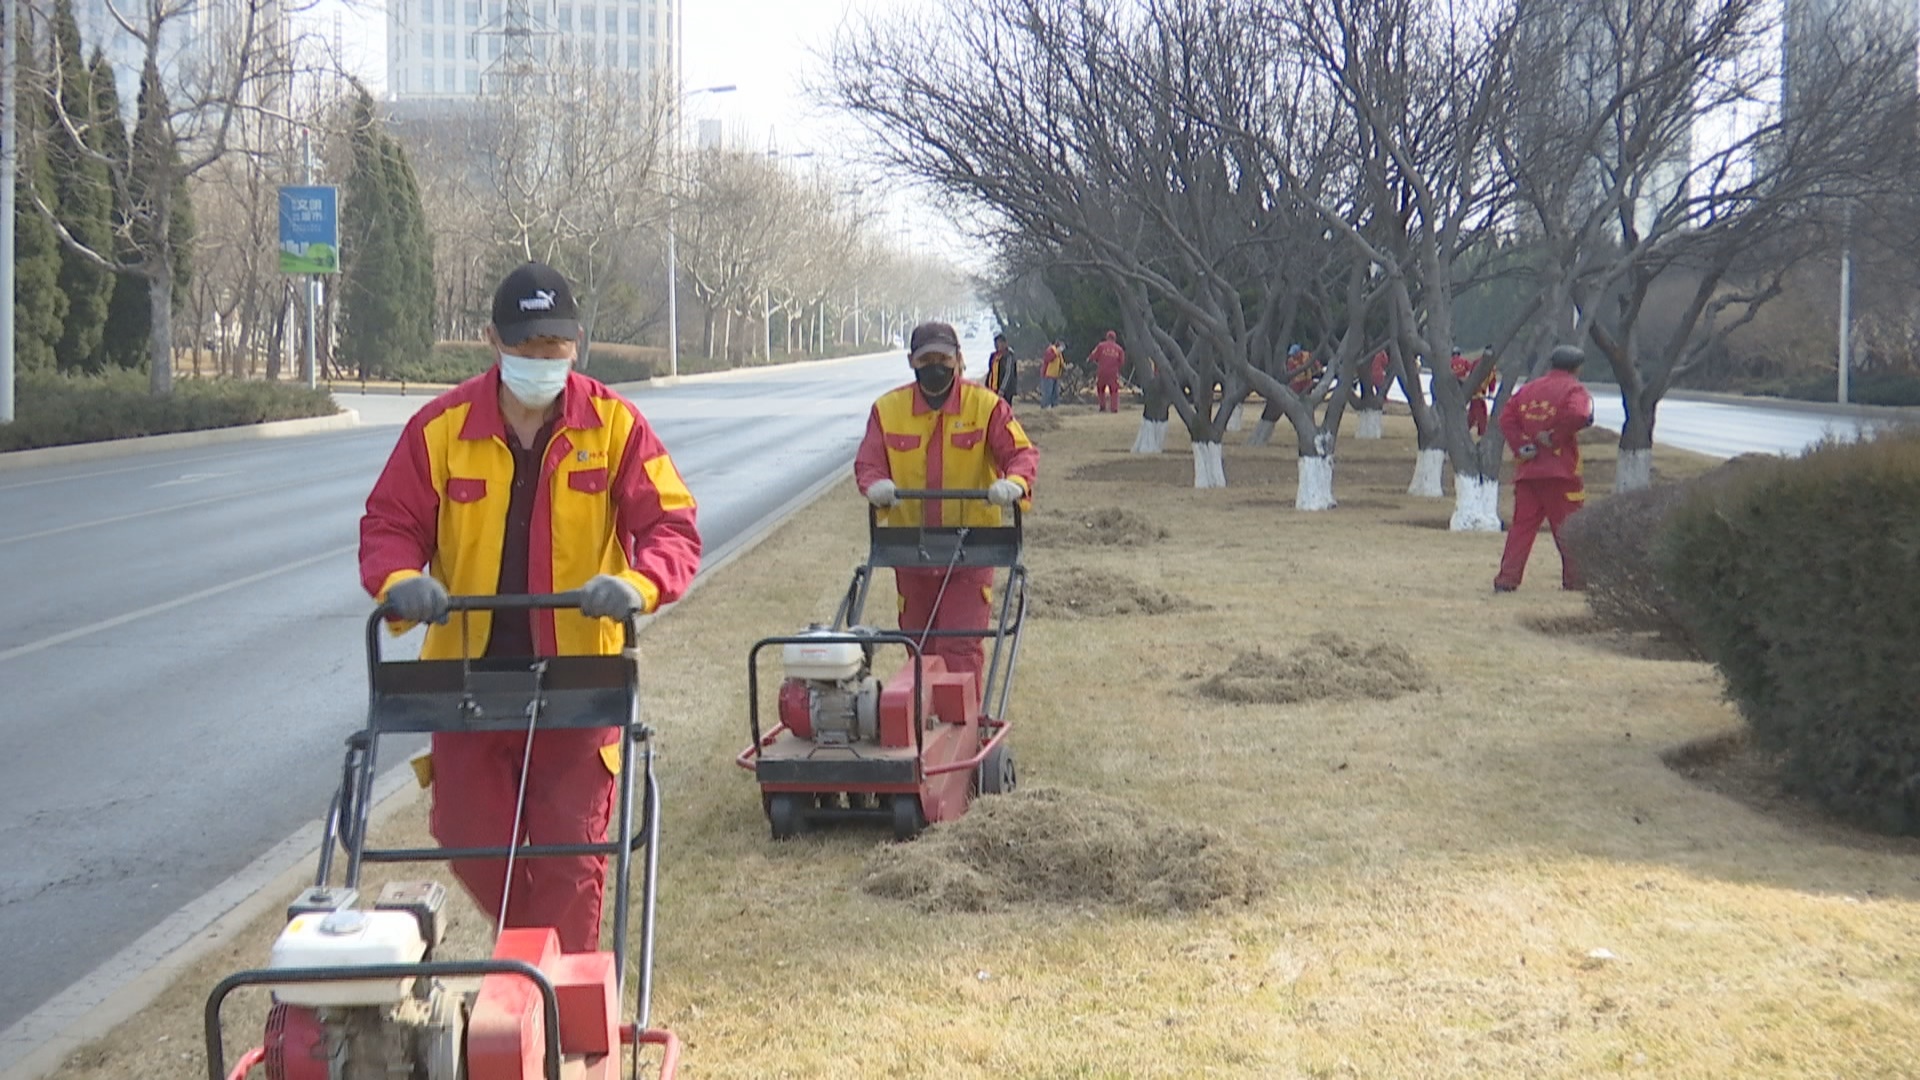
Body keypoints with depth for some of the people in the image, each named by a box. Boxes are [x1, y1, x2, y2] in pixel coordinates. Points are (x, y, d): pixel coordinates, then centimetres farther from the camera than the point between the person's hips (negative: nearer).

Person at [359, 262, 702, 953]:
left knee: (570, 852, 1)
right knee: (469, 838, 7)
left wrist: (637, 583, -27)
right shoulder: (442, 427, 0)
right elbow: (388, 525, 2)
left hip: (578, 679, -1)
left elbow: (671, 526, -5)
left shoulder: (613, 424, -2)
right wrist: (401, 580, -20)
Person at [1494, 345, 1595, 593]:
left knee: (1522, 525, 6)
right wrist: (1555, 438, -13)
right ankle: (1575, 578, 6)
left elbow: (1506, 417, 5)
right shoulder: (1574, 390, -3)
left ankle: (1507, 578, -1)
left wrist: (1520, 445, -3)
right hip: (1560, 471, -5)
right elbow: (1578, 415, -24)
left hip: (1527, 470, 5)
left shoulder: (1528, 389, 14)